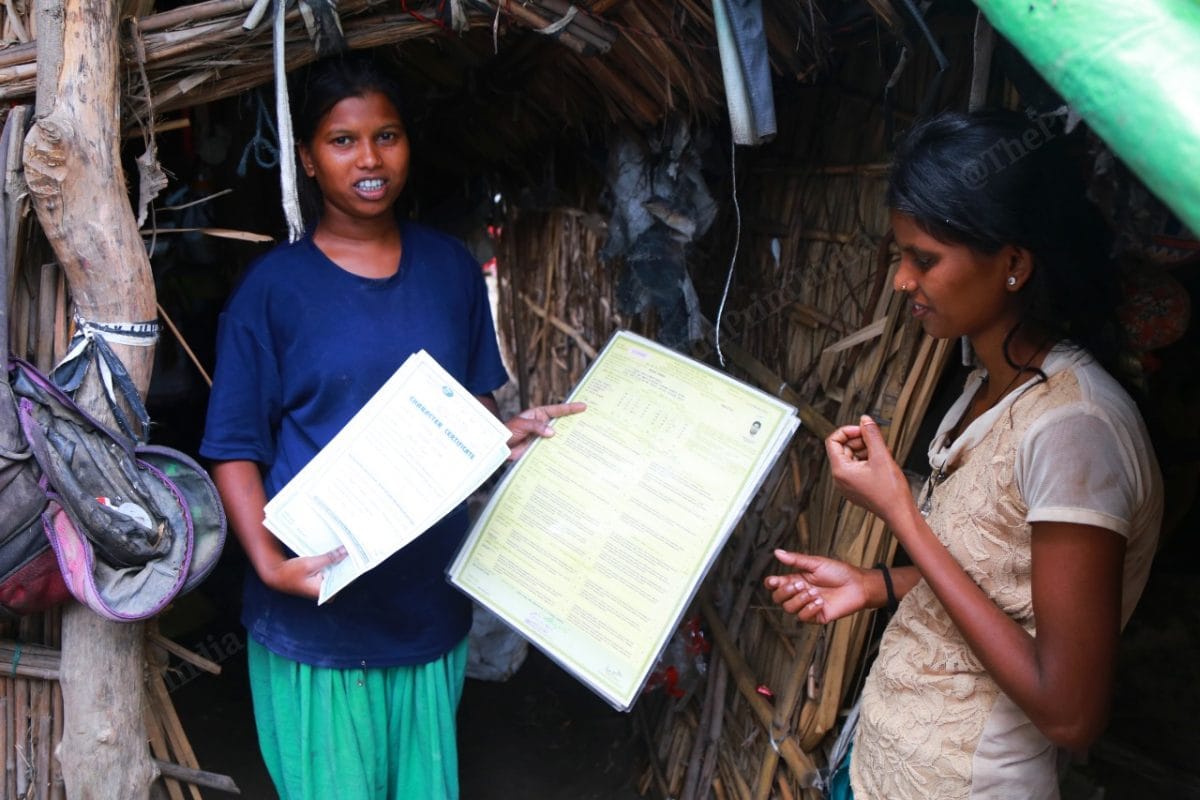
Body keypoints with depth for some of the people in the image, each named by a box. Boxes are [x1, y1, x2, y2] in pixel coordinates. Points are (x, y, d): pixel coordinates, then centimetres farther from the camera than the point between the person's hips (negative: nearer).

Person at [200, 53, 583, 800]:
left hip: (430, 601, 4)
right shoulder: (275, 287, -7)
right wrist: (269, 561, -19)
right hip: (316, 615, -3)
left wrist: (514, 432, -7)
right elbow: (236, 449, -5)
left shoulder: (452, 267, 4)